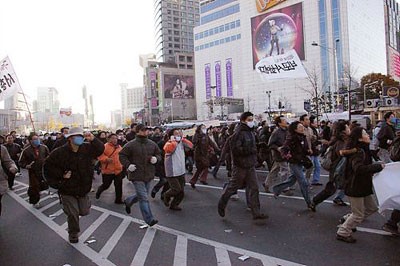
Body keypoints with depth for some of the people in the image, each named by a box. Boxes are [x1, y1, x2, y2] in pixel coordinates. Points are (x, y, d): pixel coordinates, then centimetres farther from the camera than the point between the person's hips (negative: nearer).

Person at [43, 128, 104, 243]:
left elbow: (101, 150, -11)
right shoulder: (60, 152, -12)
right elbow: (48, 166, -4)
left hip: (83, 188, 3)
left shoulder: (87, 148, -5)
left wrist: (93, 140, -25)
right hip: (68, 190, -3)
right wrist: (61, 174, -12)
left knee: (84, 211, 12)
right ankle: (73, 234, 28)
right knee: (73, 214, 1)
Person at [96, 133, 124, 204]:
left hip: (118, 170, 4)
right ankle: (98, 191, 41)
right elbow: (100, 156, -12)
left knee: (118, 185, 5)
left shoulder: (119, 147, 10)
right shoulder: (105, 146, -8)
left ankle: (118, 199, 17)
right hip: (108, 170, -4)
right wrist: (106, 159, -25)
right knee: (106, 185, 8)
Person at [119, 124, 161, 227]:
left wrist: (156, 159, -7)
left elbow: (158, 155, 16)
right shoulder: (131, 144, -8)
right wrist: (127, 165, -14)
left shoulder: (152, 144, 5)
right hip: (136, 176, -6)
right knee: (144, 198, -6)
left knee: (142, 195, 20)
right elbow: (122, 155, 0)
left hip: (148, 175, 6)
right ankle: (149, 220, 4)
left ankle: (128, 201, 48)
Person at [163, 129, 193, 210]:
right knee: (176, 189, -9)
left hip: (181, 172, 7)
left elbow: (191, 145, -2)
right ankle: (166, 196, 21)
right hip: (172, 173, -7)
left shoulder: (181, 143, 7)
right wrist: (175, 140, -22)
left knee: (181, 191, 11)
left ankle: (173, 205, 30)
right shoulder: (169, 144, -12)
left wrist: (182, 138, -6)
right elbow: (169, 149, -34)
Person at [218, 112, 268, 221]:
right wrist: (250, 150, -21)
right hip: (240, 165, -8)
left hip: (250, 165, 8)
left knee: (254, 187, 4)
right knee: (233, 186, 6)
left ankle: (256, 213, 10)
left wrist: (254, 159, 12)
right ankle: (222, 204, 29)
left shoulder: (251, 132, 12)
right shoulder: (239, 133, -16)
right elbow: (235, 149, -24)